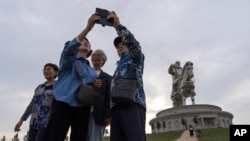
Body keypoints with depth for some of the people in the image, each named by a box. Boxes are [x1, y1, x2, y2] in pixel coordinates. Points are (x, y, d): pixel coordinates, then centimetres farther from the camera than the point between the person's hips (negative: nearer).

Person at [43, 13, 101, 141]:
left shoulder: (92, 70, 23)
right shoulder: (69, 60, 9)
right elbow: (68, 49, -14)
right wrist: (88, 28, -26)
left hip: (82, 108, 5)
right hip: (63, 104, -4)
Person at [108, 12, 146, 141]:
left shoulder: (135, 58, 21)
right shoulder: (119, 66, 38)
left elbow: (134, 43, -4)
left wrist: (118, 25, -8)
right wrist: (110, 112, 15)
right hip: (117, 107, 6)